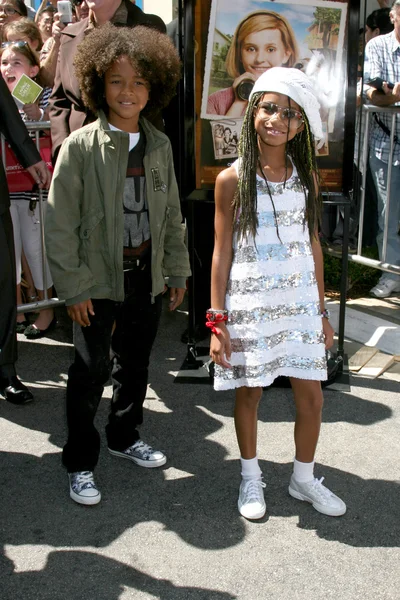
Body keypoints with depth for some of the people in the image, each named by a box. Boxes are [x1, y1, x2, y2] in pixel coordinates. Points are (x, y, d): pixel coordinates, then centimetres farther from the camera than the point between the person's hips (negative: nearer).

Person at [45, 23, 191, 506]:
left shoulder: (159, 145, 4)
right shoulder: (80, 146, -11)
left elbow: (171, 214, 12)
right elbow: (60, 222, -11)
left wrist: (178, 269, 11)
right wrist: (72, 286, -13)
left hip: (147, 275, 5)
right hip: (99, 279, -5)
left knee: (136, 362, 17)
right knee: (92, 368, -1)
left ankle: (124, 437, 39)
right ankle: (80, 463, 17)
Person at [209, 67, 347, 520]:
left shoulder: (306, 177, 3)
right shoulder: (232, 179, -7)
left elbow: (313, 245, 8)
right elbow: (222, 252, -5)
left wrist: (322, 311, 9)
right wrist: (217, 321, -8)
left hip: (300, 301, 3)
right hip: (249, 303, -3)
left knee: (310, 394, 7)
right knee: (249, 393, 10)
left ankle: (304, 478, 29)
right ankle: (250, 477, 31)